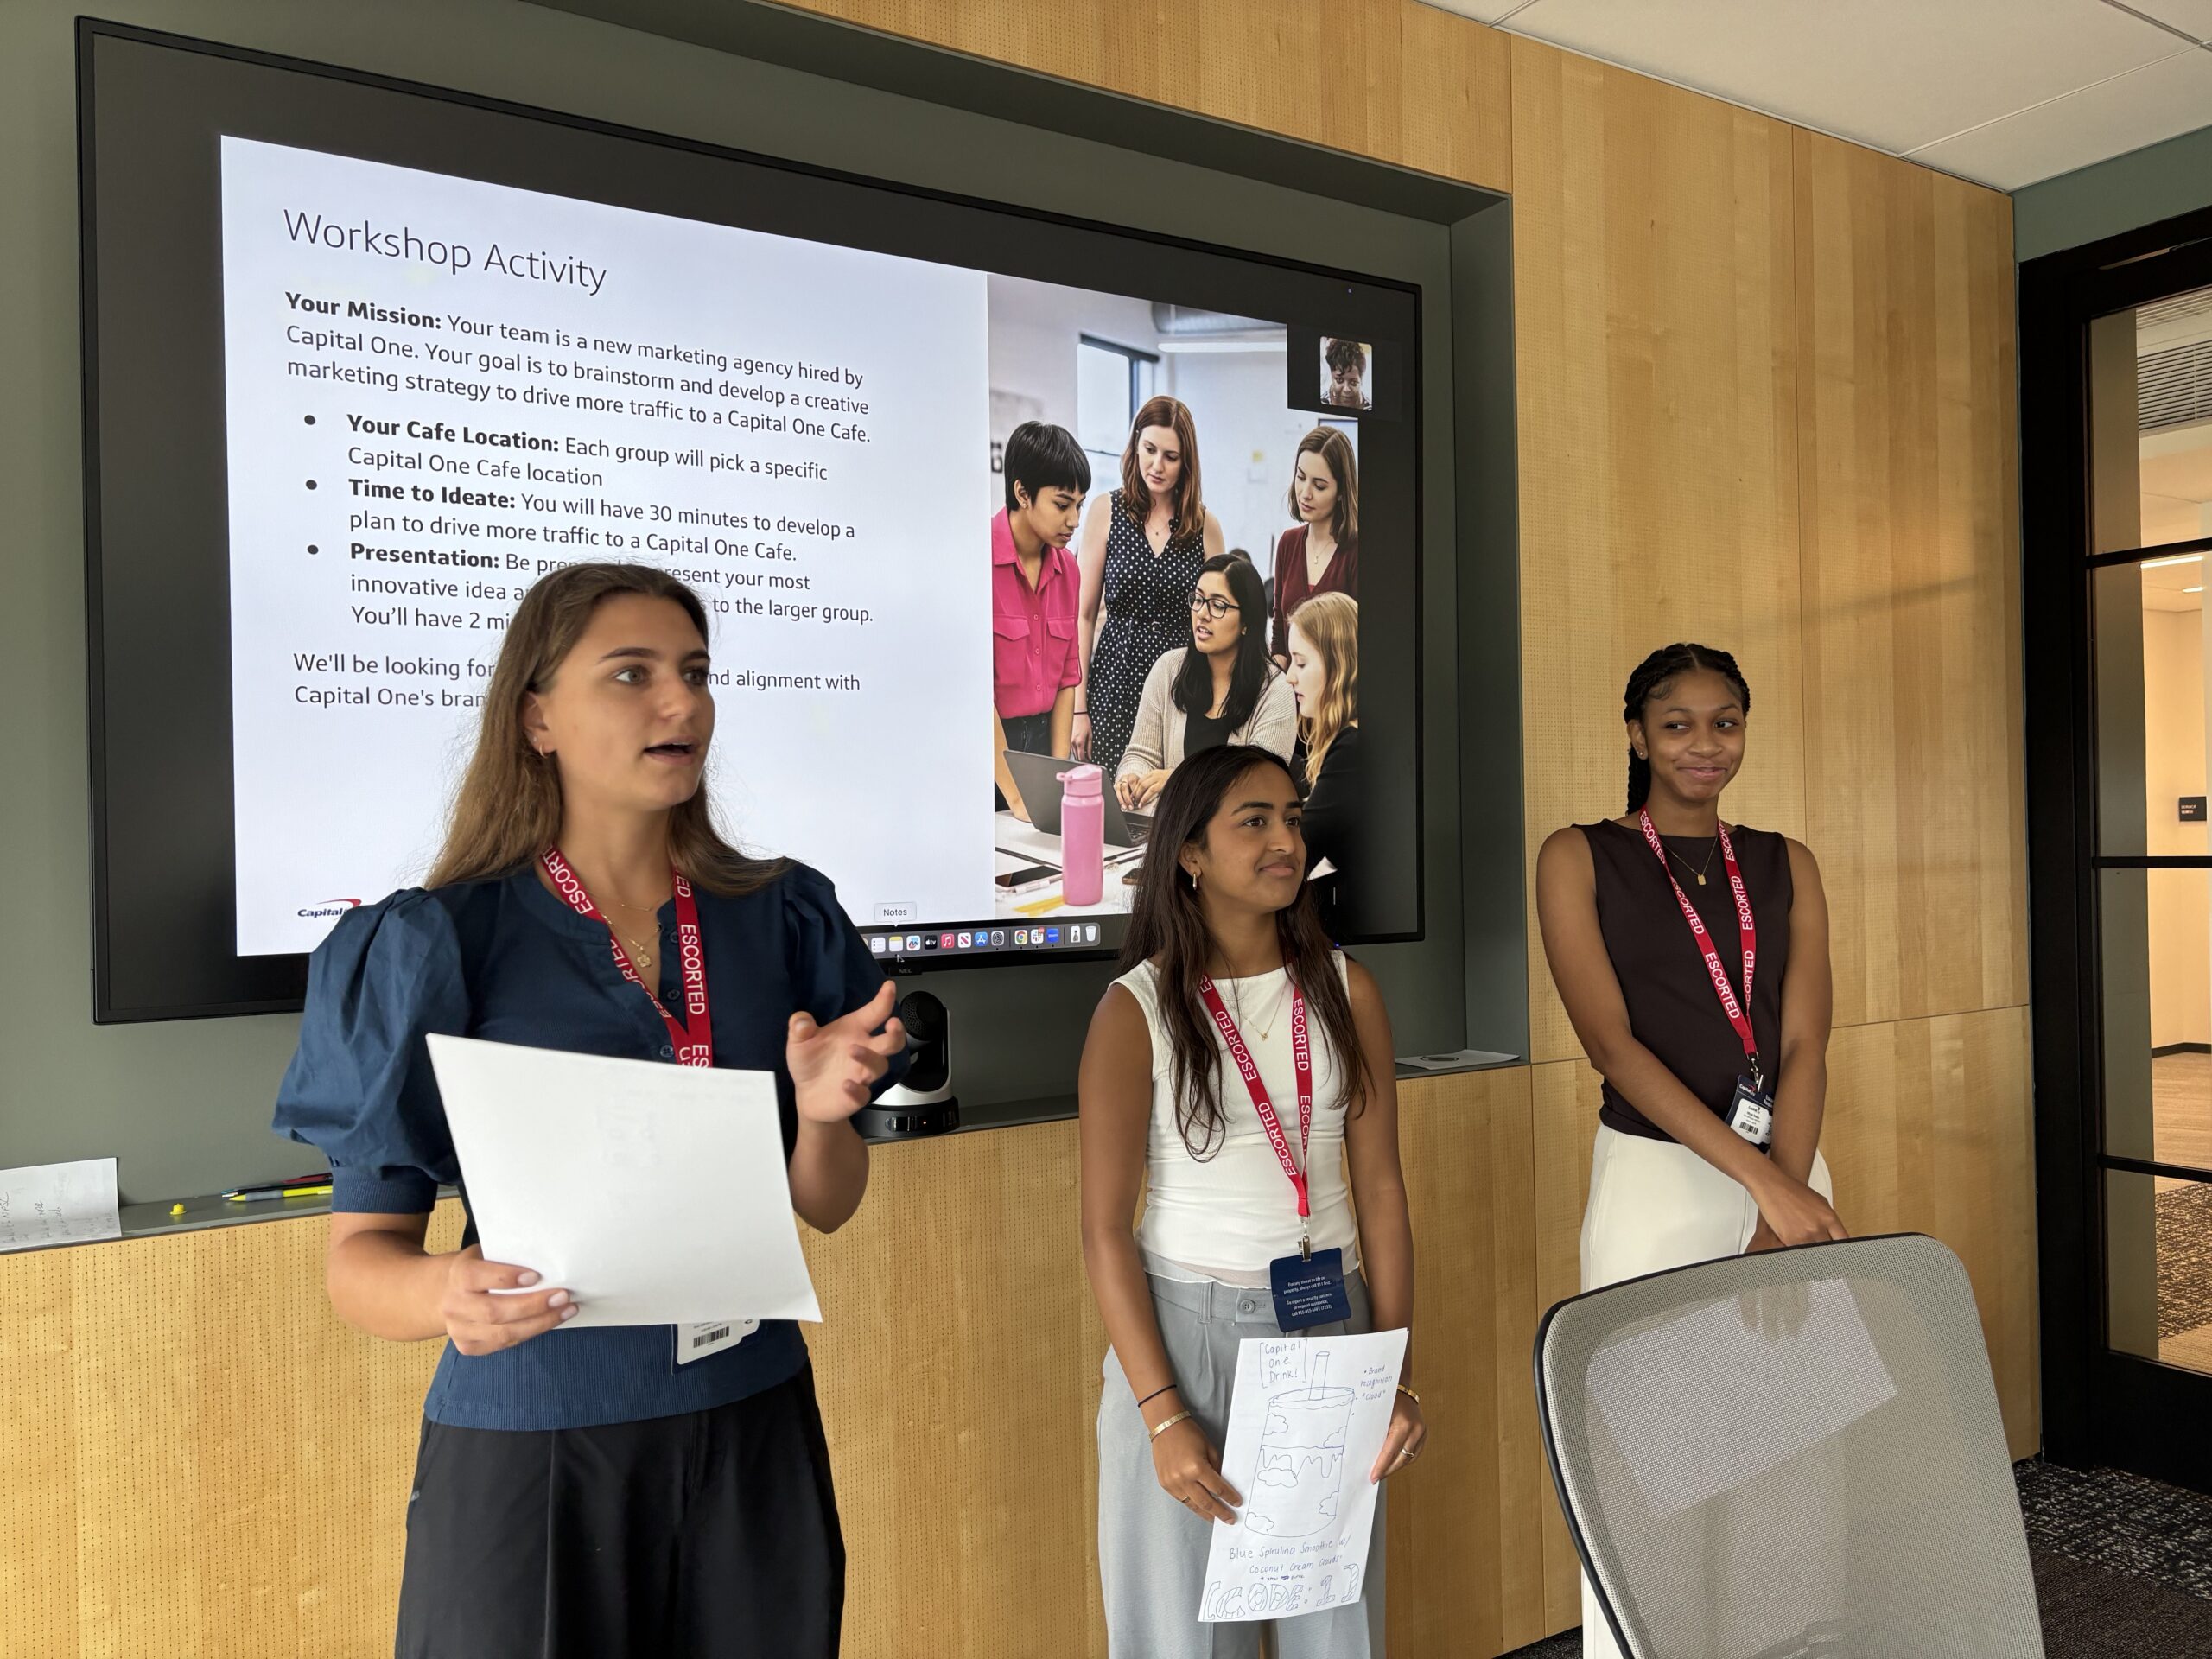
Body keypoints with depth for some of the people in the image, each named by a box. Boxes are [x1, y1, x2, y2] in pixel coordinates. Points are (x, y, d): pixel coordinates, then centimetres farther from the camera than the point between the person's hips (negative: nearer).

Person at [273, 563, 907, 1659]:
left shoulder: (781, 919, 0)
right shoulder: (435, 945, -9)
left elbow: (825, 1208, 5)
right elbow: (359, 1254, -8)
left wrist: (822, 1112, -16)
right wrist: (446, 1294, -29)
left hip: (751, 1434, 3)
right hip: (530, 1446, -3)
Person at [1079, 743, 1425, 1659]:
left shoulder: (1347, 990, 2)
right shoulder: (1137, 1010, -9)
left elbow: (1380, 1187, 2)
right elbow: (1105, 1231, -10)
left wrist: (1398, 1373, -3)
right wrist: (1163, 1415, -14)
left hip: (1332, 1324, 3)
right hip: (1188, 1330, -3)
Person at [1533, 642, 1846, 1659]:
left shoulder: (1786, 866, 9)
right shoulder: (1580, 858, -2)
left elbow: (1803, 1045, 0)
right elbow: (1612, 1042, -12)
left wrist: (1786, 1195, -15)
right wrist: (1760, 1181, -19)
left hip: (1792, 1173, 4)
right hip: (1656, 1183, -3)